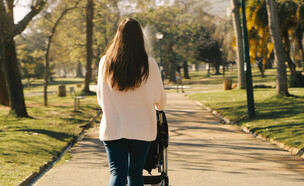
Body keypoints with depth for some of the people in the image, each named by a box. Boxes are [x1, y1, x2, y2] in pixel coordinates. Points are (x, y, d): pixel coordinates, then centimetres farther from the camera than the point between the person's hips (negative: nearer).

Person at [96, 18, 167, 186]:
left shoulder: (105, 62, -3)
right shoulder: (148, 64, -9)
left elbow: (100, 98, 8)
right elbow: (160, 99, 1)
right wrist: (159, 106, 26)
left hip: (112, 128, 1)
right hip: (141, 128, 0)